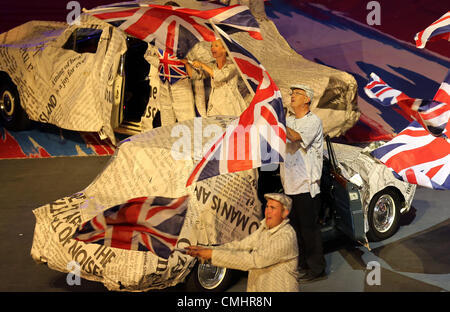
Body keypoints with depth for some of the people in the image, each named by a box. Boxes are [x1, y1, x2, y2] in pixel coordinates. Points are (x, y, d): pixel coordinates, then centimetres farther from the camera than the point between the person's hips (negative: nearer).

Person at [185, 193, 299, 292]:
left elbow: (253, 260, -26)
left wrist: (214, 254, -25)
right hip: (255, 288, 7)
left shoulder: (286, 238, -22)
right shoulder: (265, 226, 5)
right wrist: (205, 250, -7)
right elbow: (240, 245, 4)